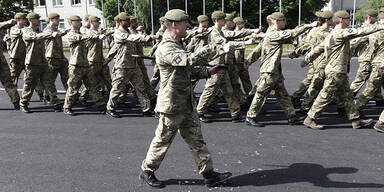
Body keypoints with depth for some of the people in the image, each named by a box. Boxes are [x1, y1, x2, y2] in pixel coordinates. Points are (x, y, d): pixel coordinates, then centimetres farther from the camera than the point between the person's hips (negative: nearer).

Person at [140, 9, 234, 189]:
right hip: (172, 105, -9)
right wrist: (219, 48, -32)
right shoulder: (166, 48, -20)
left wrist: (207, 72, 5)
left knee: (196, 139, 12)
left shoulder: (178, 45, 13)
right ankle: (147, 171, 28)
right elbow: (191, 58, -35)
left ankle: (208, 173, 21)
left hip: (186, 103, 9)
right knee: (162, 140, 8)